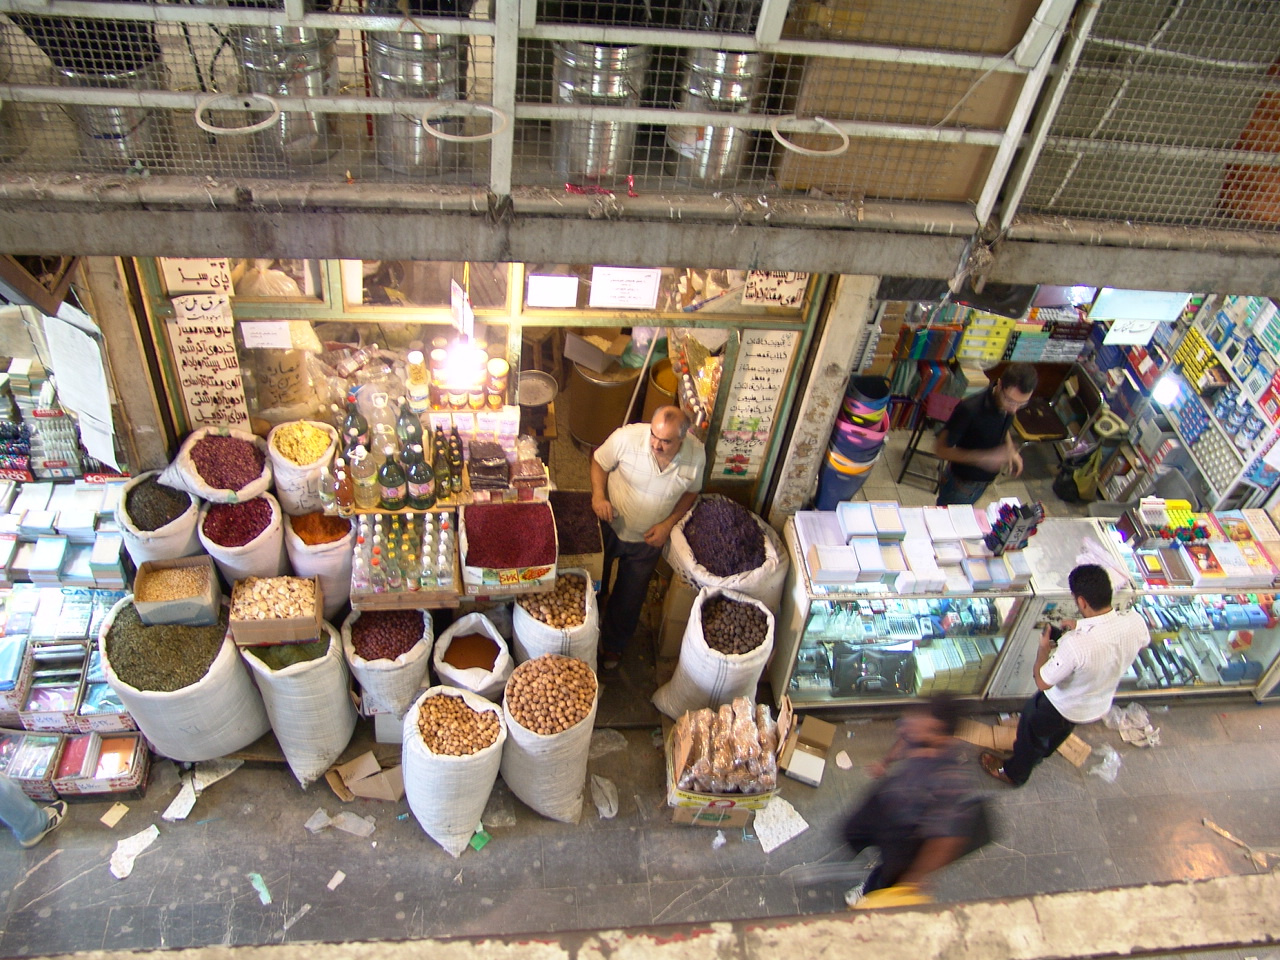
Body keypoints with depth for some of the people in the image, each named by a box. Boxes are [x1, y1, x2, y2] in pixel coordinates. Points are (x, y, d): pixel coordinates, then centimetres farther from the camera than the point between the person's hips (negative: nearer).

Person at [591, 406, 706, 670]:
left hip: (648, 539, 1)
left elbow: (690, 492, -3)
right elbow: (599, 462, -10)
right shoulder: (627, 437, -29)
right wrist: (599, 495, -26)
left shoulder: (696, 455, -22)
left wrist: (669, 524, -14)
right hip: (609, 527, -1)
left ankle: (613, 644, 49)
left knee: (629, 598, 20)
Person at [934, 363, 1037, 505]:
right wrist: (983, 458, -39)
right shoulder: (969, 410, -35)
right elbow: (941, 450, -30)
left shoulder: (1008, 406, -14)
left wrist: (1011, 450, -8)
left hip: (985, 481, 6)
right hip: (961, 482, -6)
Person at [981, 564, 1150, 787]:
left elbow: (1042, 682, -29)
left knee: (1031, 731, 26)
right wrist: (1081, 628, -3)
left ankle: (1015, 773, 50)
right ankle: (1041, 752, 66)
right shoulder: (1136, 621, -27)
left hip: (1062, 707, -6)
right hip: (1100, 707, 6)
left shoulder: (1075, 644, -44)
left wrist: (1043, 647, -12)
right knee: (1062, 728, 37)